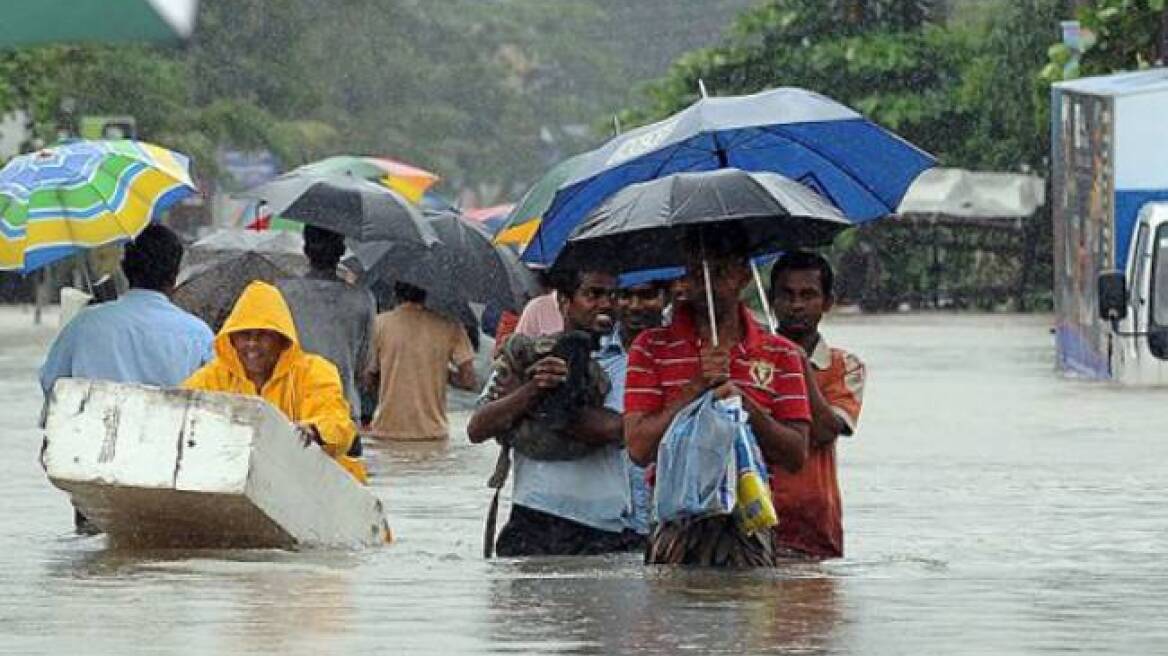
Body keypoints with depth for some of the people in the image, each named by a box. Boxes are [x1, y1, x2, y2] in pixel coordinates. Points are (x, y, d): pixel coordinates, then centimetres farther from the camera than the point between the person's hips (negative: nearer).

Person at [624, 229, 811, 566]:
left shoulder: (780, 355, 10)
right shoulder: (652, 348, 6)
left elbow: (796, 456, 2)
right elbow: (639, 448, -4)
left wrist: (744, 405, -12)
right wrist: (698, 387, -11)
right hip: (676, 523, -1)